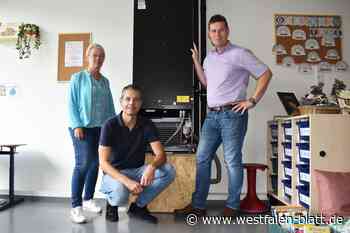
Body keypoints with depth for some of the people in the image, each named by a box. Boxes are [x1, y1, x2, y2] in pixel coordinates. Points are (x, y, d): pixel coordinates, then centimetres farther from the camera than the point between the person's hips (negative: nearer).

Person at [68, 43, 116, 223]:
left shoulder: (105, 81, 13)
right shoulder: (78, 77, 0)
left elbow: (110, 106, 13)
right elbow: (71, 103, -6)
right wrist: (76, 125, -14)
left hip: (101, 128, 5)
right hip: (82, 127, -5)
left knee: (95, 164, 8)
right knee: (83, 164, -12)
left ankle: (88, 200, 24)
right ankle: (76, 206, -3)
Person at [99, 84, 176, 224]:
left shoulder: (147, 125, -6)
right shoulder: (110, 125, -15)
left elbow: (161, 154, -12)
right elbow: (103, 163, -19)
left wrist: (152, 167, -37)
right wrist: (126, 181, -33)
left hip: (137, 171, 4)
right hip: (115, 174, -3)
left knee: (169, 171, -21)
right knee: (121, 193, -38)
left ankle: (138, 206, -1)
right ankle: (112, 203, 3)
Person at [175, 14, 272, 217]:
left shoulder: (239, 54, -4)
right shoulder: (209, 57, 17)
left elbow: (266, 74, -4)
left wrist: (252, 101, -8)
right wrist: (196, 61, 18)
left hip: (232, 114, -7)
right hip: (212, 115, 7)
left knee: (232, 161, 0)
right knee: (202, 158, 5)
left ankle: (232, 206, 15)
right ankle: (198, 205, 15)